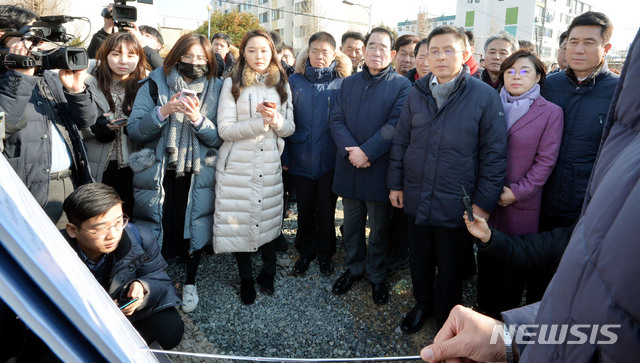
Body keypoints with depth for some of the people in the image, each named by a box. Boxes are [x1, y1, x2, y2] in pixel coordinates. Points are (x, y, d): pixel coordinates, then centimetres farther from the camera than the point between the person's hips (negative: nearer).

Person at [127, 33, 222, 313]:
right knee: (157, 229, 9)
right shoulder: (155, 85, -1)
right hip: (158, 175, 0)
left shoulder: (216, 89, 1)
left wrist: (198, 119, -20)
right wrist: (163, 111, -20)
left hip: (197, 176, 1)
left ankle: (190, 283, 34)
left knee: (194, 228, 11)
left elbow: (219, 138, -3)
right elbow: (134, 130, -6)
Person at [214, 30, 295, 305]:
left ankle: (268, 274, 28)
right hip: (237, 168, -2)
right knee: (240, 222, 4)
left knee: (268, 219, 6)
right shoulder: (232, 84, 1)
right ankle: (246, 279, 24)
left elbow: (290, 128, 8)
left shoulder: (281, 85, 11)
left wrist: (275, 119, -14)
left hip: (269, 166, 2)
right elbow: (225, 129, -8)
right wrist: (261, 121, -18)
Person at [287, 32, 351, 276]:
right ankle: (305, 252, 34)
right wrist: (285, 156, -2)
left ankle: (325, 253, 33)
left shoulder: (341, 83, -2)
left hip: (329, 161, -1)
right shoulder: (295, 81, 2)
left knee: (326, 210, 12)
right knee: (305, 210, 13)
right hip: (301, 159, 1)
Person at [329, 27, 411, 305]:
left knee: (379, 229, 11)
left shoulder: (401, 85, -3)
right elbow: (336, 120, 1)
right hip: (349, 167, 4)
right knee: (352, 225, 17)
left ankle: (377, 276, 31)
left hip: (380, 168, -3)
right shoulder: (348, 84, 10)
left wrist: (367, 151, -21)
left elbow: (395, 125, -14)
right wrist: (351, 150, -15)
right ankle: (354, 268, 37)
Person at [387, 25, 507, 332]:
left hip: (456, 204, -3)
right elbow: (400, 142, 8)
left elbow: (494, 154, -8)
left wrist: (484, 202, -9)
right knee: (419, 260, 20)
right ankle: (423, 304, 45)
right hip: (416, 199, 4)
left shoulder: (485, 97, -9)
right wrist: (396, 183, 7)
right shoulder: (417, 93, 2)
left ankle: (446, 318, 38)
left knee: (450, 269, 14)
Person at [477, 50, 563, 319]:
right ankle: (484, 306, 32)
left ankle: (507, 314, 30)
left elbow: (545, 161, -6)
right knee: (486, 255, 13)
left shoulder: (551, 112, -3)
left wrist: (518, 191, -12)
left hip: (521, 204, -2)